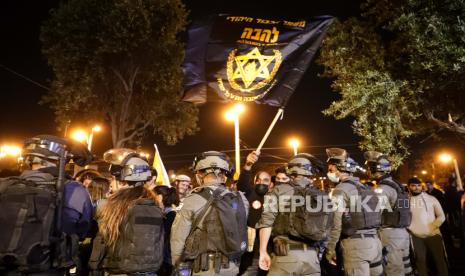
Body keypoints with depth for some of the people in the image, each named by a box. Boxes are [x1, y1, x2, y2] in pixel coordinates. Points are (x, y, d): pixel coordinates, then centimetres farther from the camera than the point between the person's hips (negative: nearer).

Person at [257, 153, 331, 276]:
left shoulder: (280, 190, -1)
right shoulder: (320, 195, 10)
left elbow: (266, 222, -8)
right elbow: (326, 227, 14)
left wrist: (263, 252, -3)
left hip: (286, 254, -3)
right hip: (313, 256, 4)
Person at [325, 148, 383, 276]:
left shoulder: (341, 190, -11)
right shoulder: (365, 187, 14)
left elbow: (335, 224, -15)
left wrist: (330, 249, -7)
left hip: (355, 243, -8)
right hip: (374, 241, 8)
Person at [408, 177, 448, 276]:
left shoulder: (431, 198, 3)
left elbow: (441, 216, 2)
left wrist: (431, 228, -9)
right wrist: (410, 228, -7)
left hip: (433, 234, 0)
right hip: (416, 237, 0)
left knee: (440, 259, 7)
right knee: (420, 260, 9)